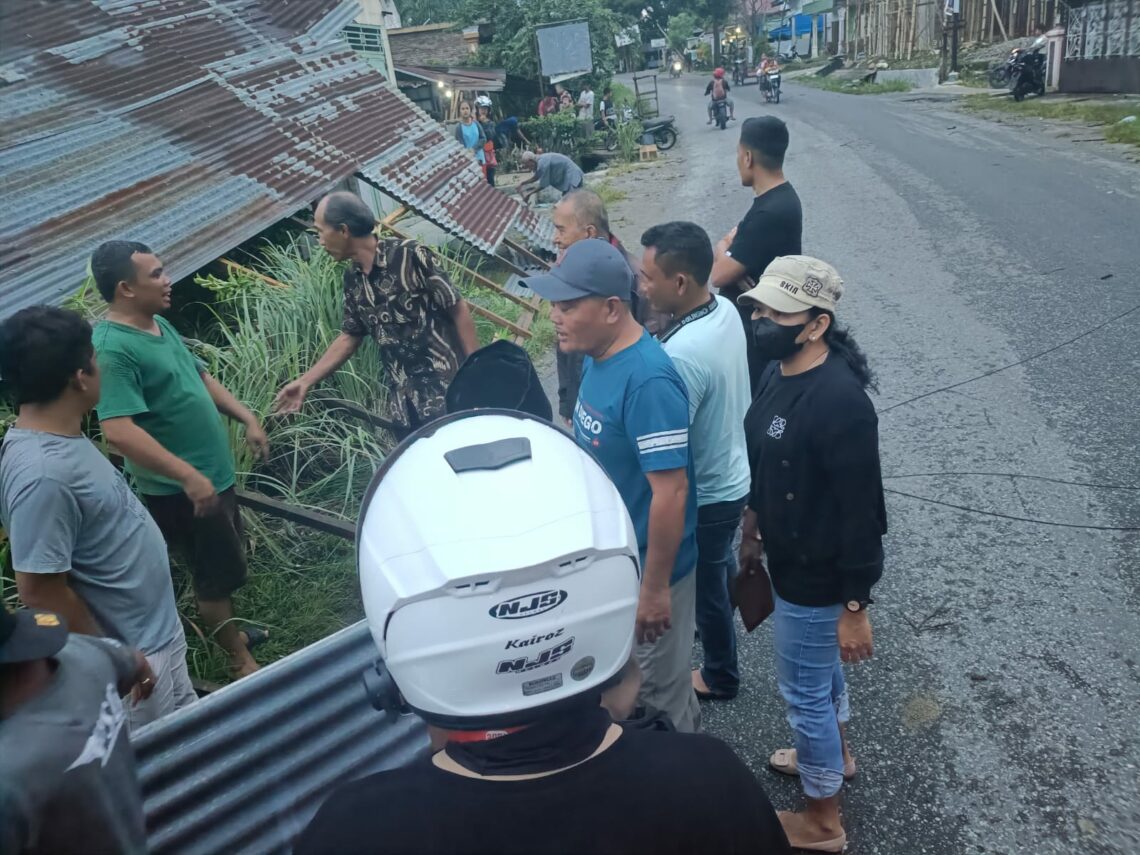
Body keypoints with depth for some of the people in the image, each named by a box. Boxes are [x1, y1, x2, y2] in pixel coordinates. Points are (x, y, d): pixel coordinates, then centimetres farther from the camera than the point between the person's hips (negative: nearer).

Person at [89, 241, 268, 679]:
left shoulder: (159, 324, 6)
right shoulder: (113, 349, -25)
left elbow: (200, 377, 17)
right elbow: (119, 431, -32)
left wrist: (247, 417, 11)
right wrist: (188, 476, -32)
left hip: (213, 470, 9)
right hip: (180, 488, -9)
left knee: (225, 564, 24)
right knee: (217, 572, 6)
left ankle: (229, 628, 44)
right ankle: (240, 659, 24)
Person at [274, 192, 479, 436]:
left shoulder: (410, 256, -12)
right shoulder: (353, 278, 8)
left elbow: (458, 310, -9)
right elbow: (350, 337, 18)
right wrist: (306, 381, 18)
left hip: (448, 390, -6)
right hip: (404, 401, 6)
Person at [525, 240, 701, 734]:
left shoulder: (648, 381, -30)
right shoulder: (597, 355, -2)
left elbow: (670, 492, -28)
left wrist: (654, 587, -22)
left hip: (646, 560, -9)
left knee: (656, 685, 14)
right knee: (627, 670, 28)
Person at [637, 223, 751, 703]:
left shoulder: (680, 357, -36)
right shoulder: (726, 310, -8)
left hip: (706, 495, -8)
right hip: (734, 475, 8)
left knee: (706, 585, 16)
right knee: (718, 569, 32)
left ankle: (720, 677, 40)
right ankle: (716, 624, 59)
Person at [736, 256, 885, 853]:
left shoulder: (839, 401, -31)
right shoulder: (778, 371, -3)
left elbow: (861, 514, -26)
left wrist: (855, 608, -20)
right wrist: (752, 531, 20)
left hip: (818, 576, -8)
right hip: (789, 558, 8)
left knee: (802, 688, 10)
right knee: (819, 669, 28)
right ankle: (834, 753, 55)